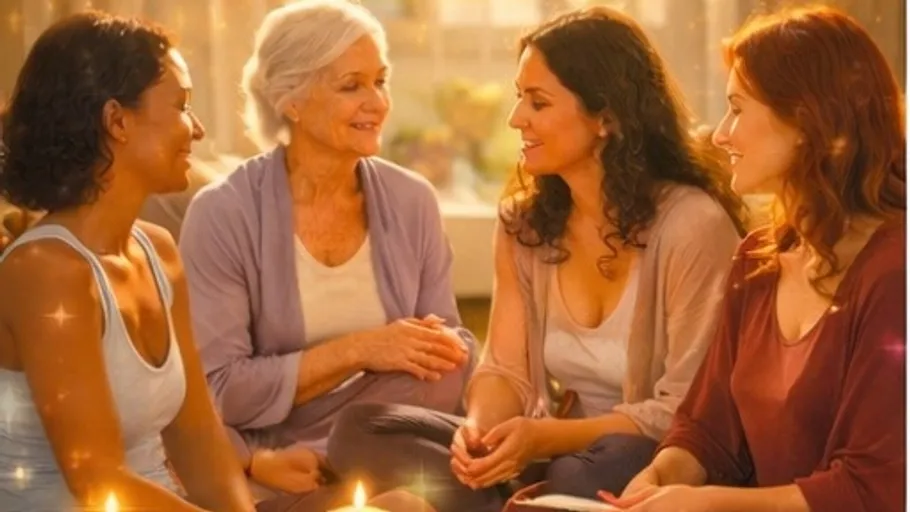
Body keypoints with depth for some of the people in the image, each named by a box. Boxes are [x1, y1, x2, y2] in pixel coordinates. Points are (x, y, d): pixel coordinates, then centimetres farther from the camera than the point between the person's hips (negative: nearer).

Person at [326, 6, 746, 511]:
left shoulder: (691, 225, -15)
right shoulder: (524, 223, 5)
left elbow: (687, 411, -15)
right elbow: (505, 370, 5)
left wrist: (545, 437, -22)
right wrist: (478, 428, -19)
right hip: (556, 454, 6)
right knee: (361, 430, -12)